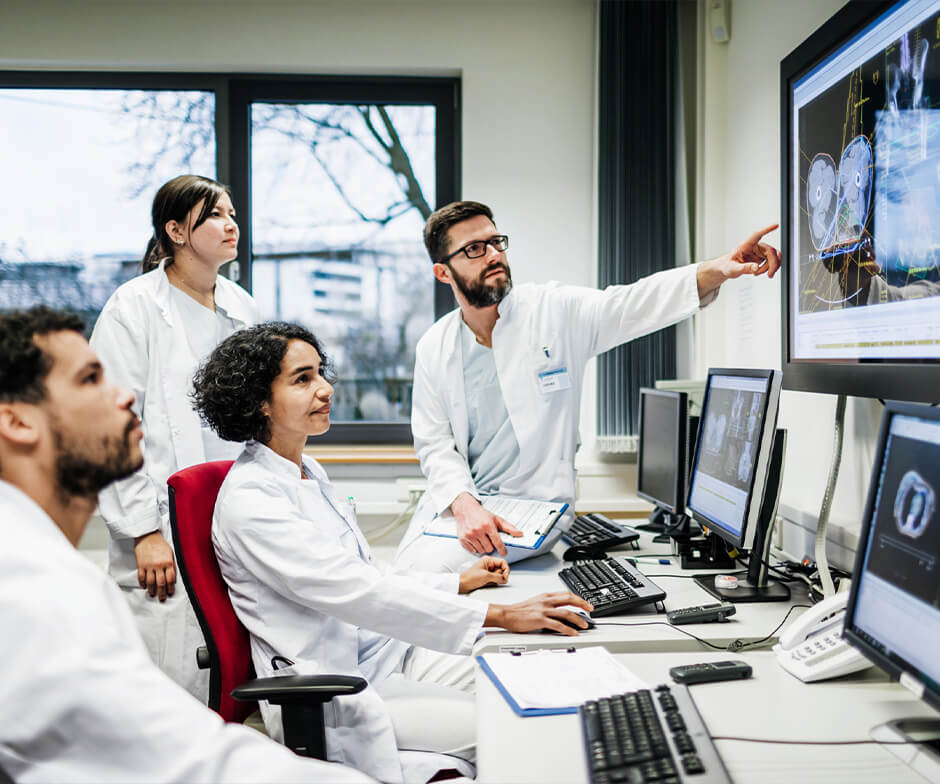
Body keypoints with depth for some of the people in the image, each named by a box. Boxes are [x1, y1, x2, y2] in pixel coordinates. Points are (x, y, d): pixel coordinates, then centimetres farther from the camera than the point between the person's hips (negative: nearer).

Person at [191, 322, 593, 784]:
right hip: (335, 690, -9)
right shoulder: (250, 500, -18)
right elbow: (356, 593, -26)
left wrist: (457, 583, 14)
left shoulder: (307, 472, 12)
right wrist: (502, 616, -27)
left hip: (388, 653, 9)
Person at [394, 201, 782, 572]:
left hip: (534, 505, -3)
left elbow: (633, 304, -16)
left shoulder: (553, 309, -3)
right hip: (454, 501, 4)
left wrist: (718, 269, -33)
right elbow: (435, 445, 0)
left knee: (429, 566, -24)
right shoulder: (433, 348, 3)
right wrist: (464, 504, -20)